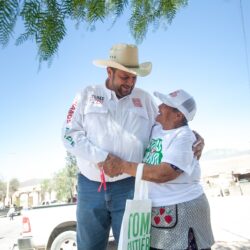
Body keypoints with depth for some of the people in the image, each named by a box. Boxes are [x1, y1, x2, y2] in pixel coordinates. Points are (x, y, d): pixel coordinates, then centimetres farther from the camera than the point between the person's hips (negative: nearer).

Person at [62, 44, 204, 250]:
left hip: (129, 187, 0)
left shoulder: (144, 99, 10)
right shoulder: (87, 95, 6)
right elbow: (69, 134, -1)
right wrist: (100, 156, -14)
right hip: (90, 187, 1)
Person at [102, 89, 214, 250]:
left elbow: (163, 174, -26)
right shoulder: (155, 129, 5)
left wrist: (122, 166, -23)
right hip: (155, 210, 7)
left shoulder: (184, 137, -17)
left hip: (181, 211, -7)